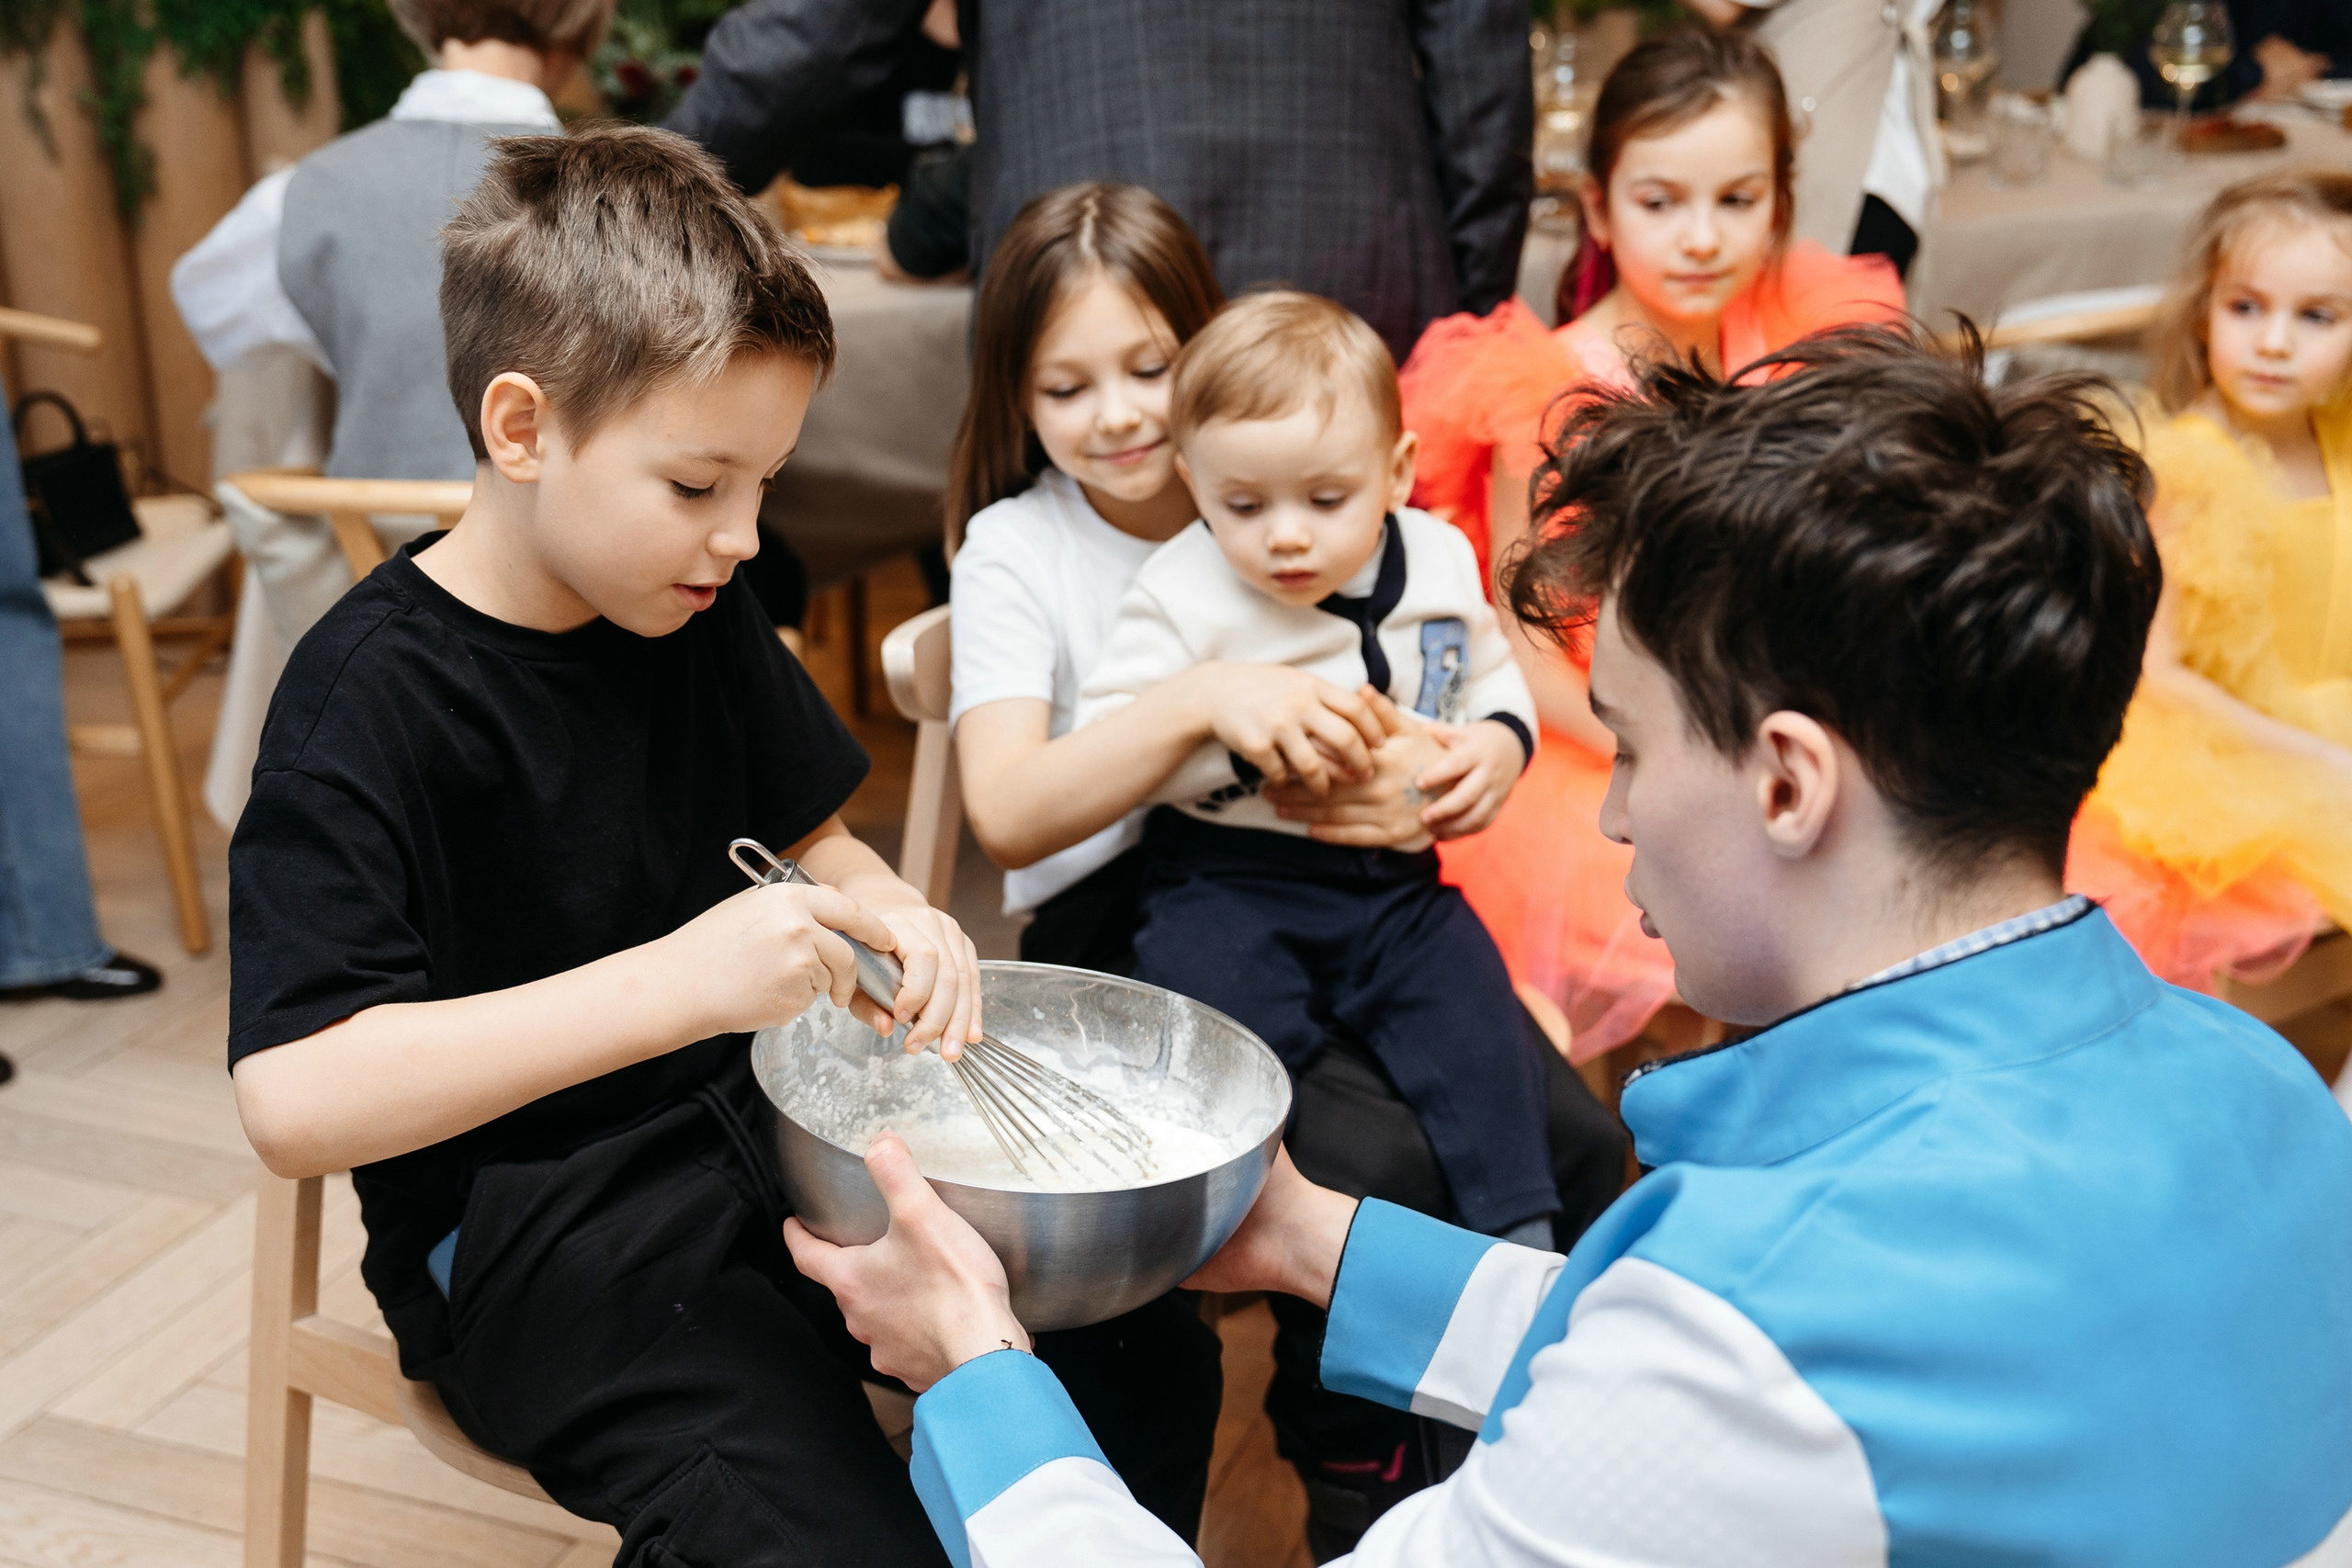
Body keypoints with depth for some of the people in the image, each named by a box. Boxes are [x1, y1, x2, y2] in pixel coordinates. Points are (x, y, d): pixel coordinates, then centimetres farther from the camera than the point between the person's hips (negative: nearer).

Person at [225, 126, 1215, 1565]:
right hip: (532, 1232, -6)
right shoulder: (372, 695, -18)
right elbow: (295, 1102, -27)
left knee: (1153, 1353, -6)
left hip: (770, 1123, 7)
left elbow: (815, 839, 16)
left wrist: (897, 918, -9)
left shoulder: (702, 618, 4)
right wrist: (674, 982, -36)